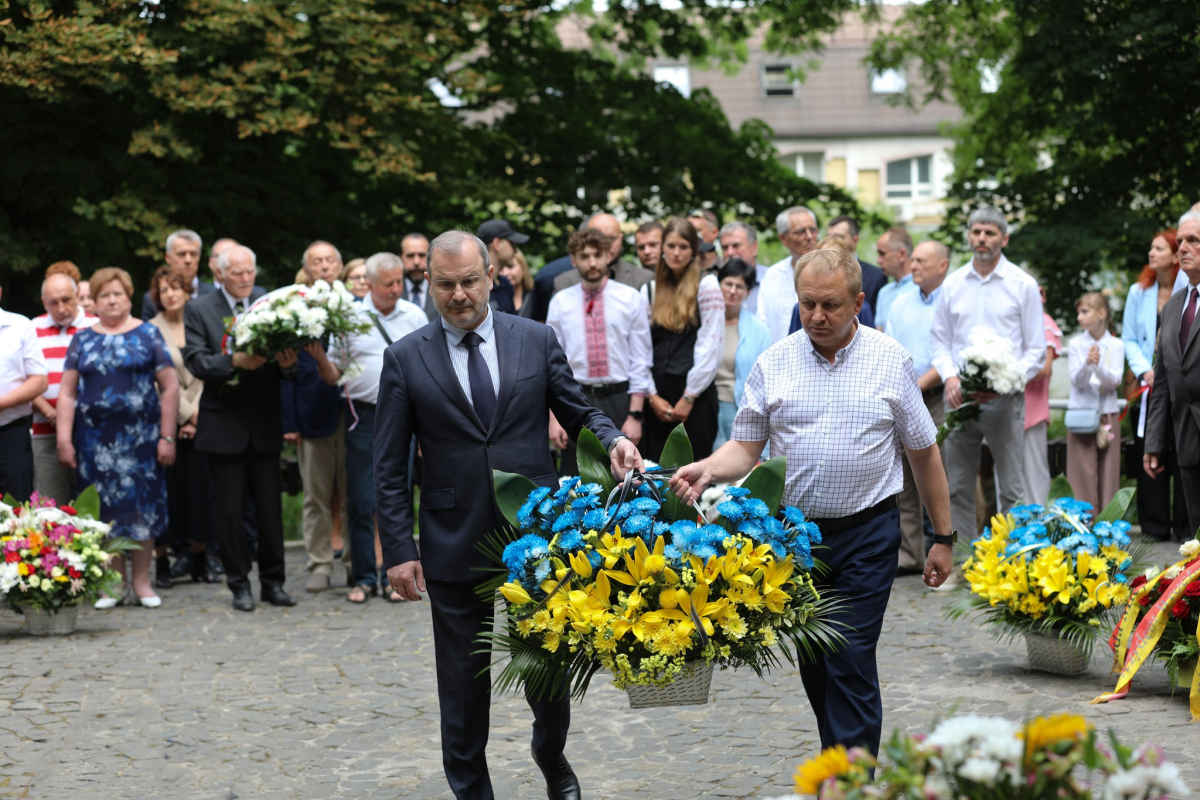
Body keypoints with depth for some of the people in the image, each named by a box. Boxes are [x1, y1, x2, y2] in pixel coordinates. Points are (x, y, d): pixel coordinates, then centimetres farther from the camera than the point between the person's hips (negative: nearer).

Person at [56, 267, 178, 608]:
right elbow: (67, 393, 7)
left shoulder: (147, 335, 3)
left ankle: (142, 580, 9)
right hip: (94, 437, 2)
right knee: (105, 506, 3)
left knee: (142, 503, 0)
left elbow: (170, 388, 0)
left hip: (140, 436, -2)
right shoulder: (83, 340, 9)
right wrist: (64, 439, -2)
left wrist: (167, 437, -5)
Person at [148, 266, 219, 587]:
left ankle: (200, 561, 11)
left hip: (198, 422, 3)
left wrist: (196, 415, -5)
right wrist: (185, 415, -7)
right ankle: (162, 563, 2)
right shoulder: (151, 331, -1)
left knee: (200, 486, 2)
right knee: (167, 486, -3)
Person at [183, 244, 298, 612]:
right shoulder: (198, 310, 0)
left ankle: (273, 582, 15)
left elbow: (284, 357, 4)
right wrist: (234, 361, -25)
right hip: (225, 425, -2)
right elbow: (196, 361, -10)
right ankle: (239, 584, 12)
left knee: (270, 505, 6)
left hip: (265, 422, 2)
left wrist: (288, 364, -20)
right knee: (229, 508, 4)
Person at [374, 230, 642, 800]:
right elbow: (389, 468, 1)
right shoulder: (405, 359, 0)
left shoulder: (536, 340, 3)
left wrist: (612, 439, -14)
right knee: (463, 682, 7)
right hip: (454, 543, -1)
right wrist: (399, 550, -5)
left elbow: (576, 412, 9)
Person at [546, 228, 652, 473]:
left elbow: (640, 359, 1)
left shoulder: (630, 298, 3)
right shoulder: (561, 302, 6)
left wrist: (635, 415, -7)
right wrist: (553, 418, -3)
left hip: (619, 398, -1)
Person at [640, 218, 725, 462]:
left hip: (695, 395, -4)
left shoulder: (706, 286, 1)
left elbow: (711, 346, -5)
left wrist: (689, 398, -8)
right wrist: (652, 396, -1)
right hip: (657, 396, 4)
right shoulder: (649, 291, 13)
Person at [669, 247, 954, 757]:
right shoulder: (774, 364, 2)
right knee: (813, 662, 10)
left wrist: (943, 538, 7)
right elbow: (746, 448, 3)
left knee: (851, 659, -10)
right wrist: (708, 470, -19)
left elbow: (923, 452, 6)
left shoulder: (890, 361, 0)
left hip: (867, 531, -3)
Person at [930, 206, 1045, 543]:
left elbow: (1036, 350, 0)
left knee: (1011, 488, -4)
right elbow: (939, 340, 13)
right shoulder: (953, 284, 9)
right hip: (959, 397, 3)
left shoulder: (1023, 284, 1)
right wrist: (950, 377, -6)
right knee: (958, 489, 6)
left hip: (1003, 398, -3)